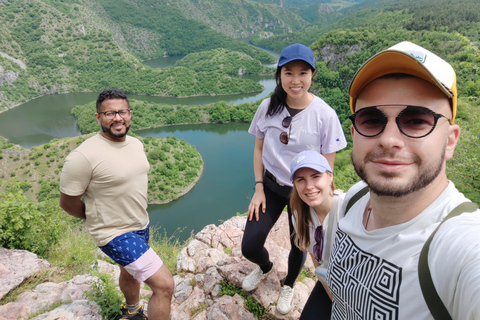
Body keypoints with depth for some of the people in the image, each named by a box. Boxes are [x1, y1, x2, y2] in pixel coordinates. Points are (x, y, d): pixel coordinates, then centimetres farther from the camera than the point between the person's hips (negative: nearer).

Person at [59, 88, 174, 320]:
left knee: (129, 272, 31)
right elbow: (68, 203, -13)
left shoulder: (136, 144, 0)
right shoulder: (83, 156, -24)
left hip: (141, 226, 8)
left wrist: (138, 216, 9)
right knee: (164, 285, -11)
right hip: (115, 234, -8)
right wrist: (99, 218, 0)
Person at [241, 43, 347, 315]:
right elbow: (259, 148, 2)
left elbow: (327, 165, -10)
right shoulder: (268, 107, -9)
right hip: (271, 185, 2)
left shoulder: (325, 115, -17)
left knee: (299, 245, 15)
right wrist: (259, 188, -1)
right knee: (250, 246, 2)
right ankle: (265, 267, 42)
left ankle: (289, 285, 51)